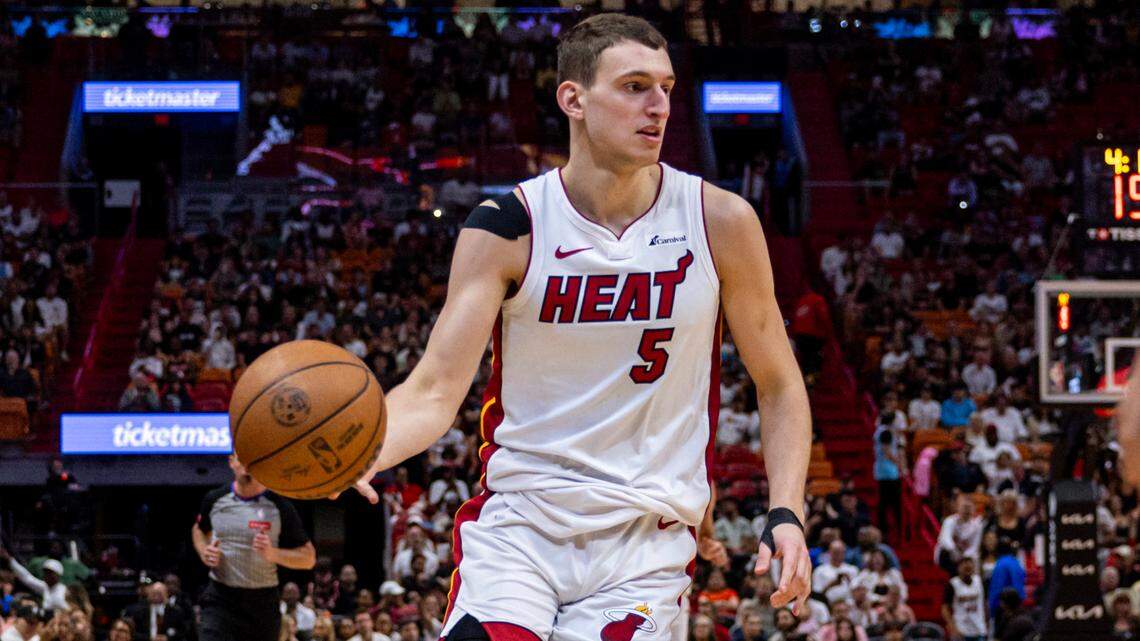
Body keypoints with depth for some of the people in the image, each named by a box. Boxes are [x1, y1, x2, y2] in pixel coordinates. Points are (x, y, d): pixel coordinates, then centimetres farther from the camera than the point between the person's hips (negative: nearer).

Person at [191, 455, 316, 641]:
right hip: (220, 599, 0)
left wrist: (272, 554, -20)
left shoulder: (280, 507, -6)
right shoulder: (215, 500, 2)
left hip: (262, 603, 0)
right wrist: (204, 552, 2)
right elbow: (199, 529, 25)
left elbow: (308, 558, -2)